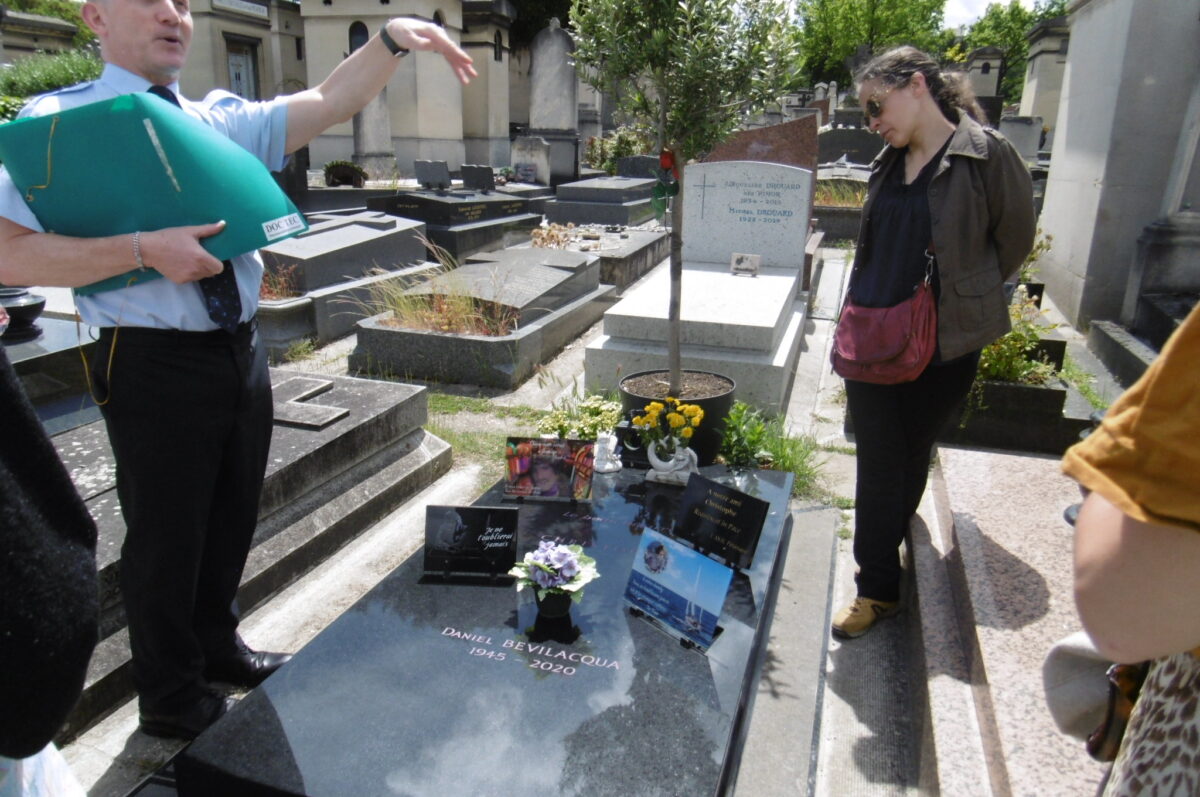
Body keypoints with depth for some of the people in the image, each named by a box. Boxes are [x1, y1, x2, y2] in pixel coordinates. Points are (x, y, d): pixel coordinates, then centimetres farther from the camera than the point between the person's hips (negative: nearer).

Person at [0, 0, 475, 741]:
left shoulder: (225, 119, 9)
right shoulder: (60, 120, -6)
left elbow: (330, 101, -3)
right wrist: (145, 249, -25)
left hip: (242, 350, 6)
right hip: (155, 365, -5)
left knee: (232, 516, 20)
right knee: (168, 534, 8)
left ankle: (216, 643, 46)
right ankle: (172, 698, 32)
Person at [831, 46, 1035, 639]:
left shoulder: (986, 156, -9)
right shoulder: (890, 165, 10)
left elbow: (1013, 241, -1)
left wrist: (957, 301, 4)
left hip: (942, 347, -4)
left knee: (911, 456, 10)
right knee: (877, 463, 5)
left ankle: (882, 561, 30)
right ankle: (878, 588, 18)